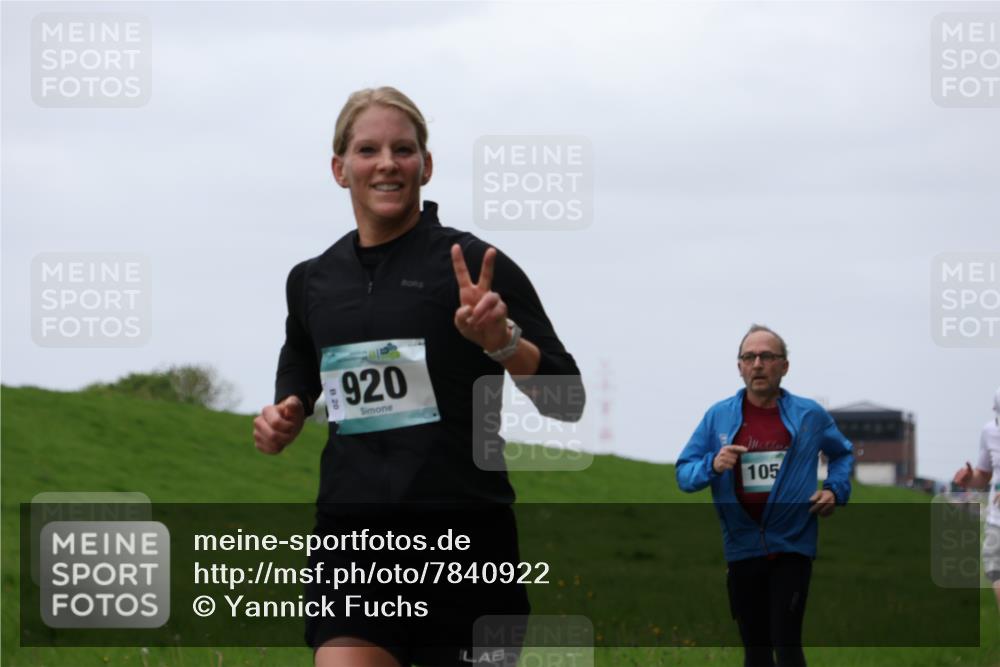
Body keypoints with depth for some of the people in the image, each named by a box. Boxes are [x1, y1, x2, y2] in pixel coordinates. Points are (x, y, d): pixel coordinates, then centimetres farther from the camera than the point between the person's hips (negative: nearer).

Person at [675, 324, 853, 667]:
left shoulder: (810, 416, 3)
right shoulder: (718, 416, 3)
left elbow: (842, 453, 21)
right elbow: (683, 473, 3)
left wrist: (835, 489, 3)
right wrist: (713, 465, -18)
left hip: (792, 547, -2)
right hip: (742, 549, 2)